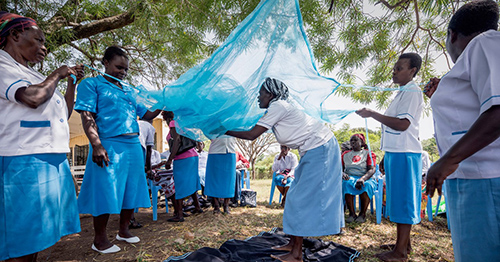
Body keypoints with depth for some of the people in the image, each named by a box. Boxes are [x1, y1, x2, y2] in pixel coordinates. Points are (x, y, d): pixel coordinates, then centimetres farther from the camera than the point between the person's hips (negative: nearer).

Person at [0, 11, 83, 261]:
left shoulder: (33, 76, 21)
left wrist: (72, 81, 18)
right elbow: (33, 98, -21)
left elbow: (65, 112, 26)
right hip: (26, 163, -8)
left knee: (36, 241, 14)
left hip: (54, 161, 9)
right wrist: (57, 74, -4)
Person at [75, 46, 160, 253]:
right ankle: (100, 239, 14)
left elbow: (146, 115, 22)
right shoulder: (92, 84, 4)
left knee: (131, 190, 10)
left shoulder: (129, 91, 22)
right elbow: (87, 117, -7)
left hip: (133, 146, 7)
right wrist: (97, 145, -18)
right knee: (105, 191, -2)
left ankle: (123, 230, 26)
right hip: (109, 146, -6)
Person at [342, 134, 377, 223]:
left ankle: (363, 214, -21)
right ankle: (352, 213, -25)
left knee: (367, 185, -37)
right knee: (346, 183, -35)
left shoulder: (368, 153, 10)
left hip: (366, 178, -1)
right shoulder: (345, 154, 21)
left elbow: (372, 169, -5)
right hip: (350, 177, 2)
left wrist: (362, 179, -26)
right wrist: (342, 173, -14)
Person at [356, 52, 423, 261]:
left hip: (404, 154, -10)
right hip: (395, 152, 10)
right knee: (397, 198, 14)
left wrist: (372, 114, -19)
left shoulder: (412, 92, -9)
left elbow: (402, 124, -22)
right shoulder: (402, 93, 21)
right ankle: (404, 242, 25)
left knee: (403, 199, -5)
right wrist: (386, 156, 22)